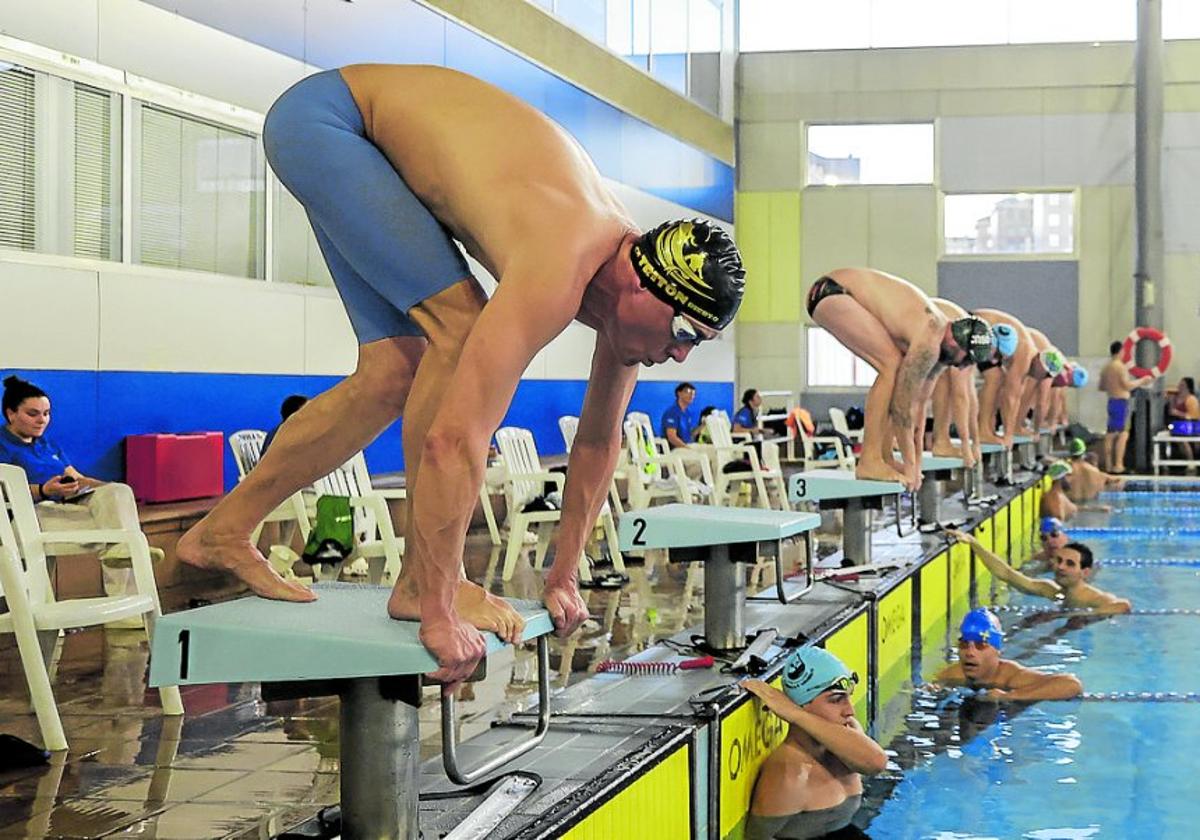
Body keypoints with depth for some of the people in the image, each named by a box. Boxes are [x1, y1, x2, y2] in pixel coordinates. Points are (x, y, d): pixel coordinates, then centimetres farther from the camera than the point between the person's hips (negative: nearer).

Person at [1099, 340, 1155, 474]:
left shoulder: (1106, 368, 12)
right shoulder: (1121, 367, -13)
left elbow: (1101, 387, 17)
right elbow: (1127, 385, -19)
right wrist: (1142, 381, -7)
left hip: (1111, 401, 8)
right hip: (1121, 402, -8)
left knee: (1110, 435, 9)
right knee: (1123, 434, -7)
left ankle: (1108, 465, 12)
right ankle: (1118, 465, -12)